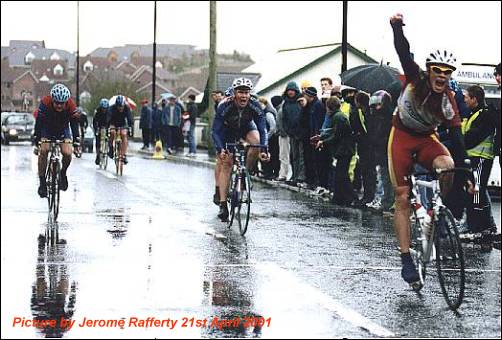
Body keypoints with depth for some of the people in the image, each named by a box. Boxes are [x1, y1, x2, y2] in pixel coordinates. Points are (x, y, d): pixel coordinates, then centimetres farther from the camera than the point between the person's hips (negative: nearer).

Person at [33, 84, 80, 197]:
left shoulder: (71, 106, -29)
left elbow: (74, 124, -23)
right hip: (47, 129, -1)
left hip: (63, 130, 1)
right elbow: (39, 123, -28)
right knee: (43, 150, -24)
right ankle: (42, 182, -15)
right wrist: (37, 141, -33)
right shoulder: (45, 103, -32)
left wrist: (76, 143, -29)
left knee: (67, 153, -20)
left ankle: (63, 173, 10)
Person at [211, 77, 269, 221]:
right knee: (225, 163, -13)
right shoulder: (224, 106, -33)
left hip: (246, 127, 2)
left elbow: (262, 130, -25)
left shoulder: (255, 106, -28)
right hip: (227, 130, -2)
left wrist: (263, 150, -39)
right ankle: (222, 204, -11)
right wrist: (220, 149, -46)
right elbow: (216, 131, -31)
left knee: (256, 141, -31)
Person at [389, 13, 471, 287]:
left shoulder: (449, 101, -13)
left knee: (447, 166, -33)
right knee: (402, 199, -8)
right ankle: (406, 259, -5)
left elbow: (456, 136, -14)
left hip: (427, 139, 2)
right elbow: (404, 54, -33)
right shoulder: (415, 79, -17)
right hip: (402, 136, -2)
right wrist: (397, 28, -51)